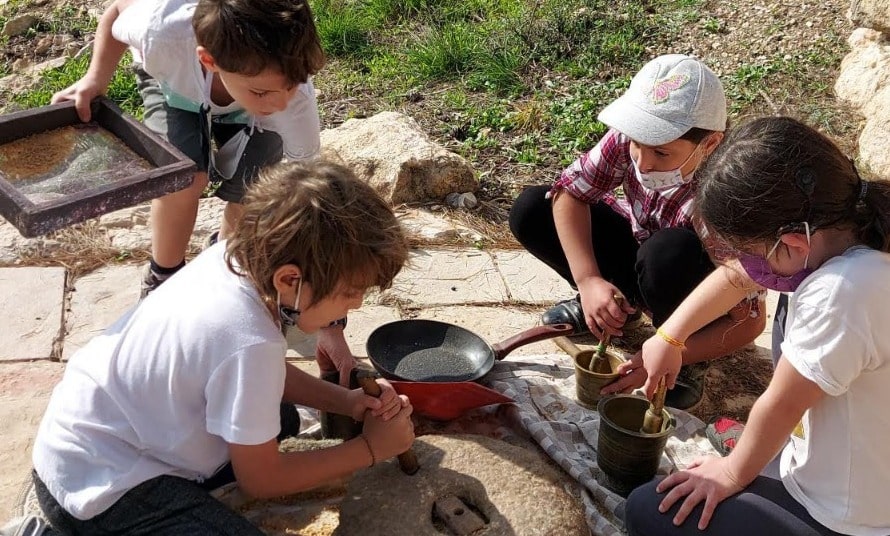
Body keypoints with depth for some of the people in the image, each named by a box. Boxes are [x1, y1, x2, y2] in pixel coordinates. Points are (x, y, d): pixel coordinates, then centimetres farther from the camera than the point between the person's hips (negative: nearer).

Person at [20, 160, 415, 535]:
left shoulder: (238, 256, -11)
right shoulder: (248, 343, -33)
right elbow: (261, 480, -14)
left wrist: (346, 401, -4)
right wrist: (370, 449, -7)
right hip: (94, 486, -8)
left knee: (273, 413, 18)